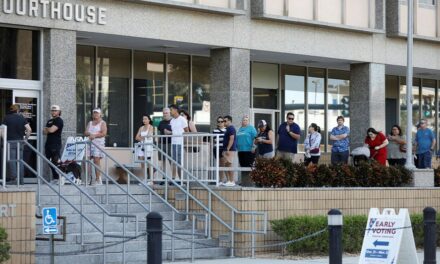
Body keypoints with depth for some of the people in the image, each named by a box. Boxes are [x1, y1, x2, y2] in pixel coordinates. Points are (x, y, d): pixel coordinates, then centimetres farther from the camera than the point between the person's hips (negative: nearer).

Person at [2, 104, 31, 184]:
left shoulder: (7, 118, 0)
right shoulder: (21, 118, 5)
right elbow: (29, 130, -2)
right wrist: (25, 138, 10)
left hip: (10, 141, -3)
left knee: (11, 160, -2)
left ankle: (14, 178, -13)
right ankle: (20, 180, 8)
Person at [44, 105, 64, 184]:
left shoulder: (59, 121, -6)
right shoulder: (50, 121, 21)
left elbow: (51, 130, -16)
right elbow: (44, 132, 15)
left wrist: (46, 129, 5)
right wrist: (49, 129, -6)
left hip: (56, 144, -9)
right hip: (48, 144, 9)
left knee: (56, 162, -13)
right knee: (50, 163, 7)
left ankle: (61, 178, -11)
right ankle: (55, 178, 13)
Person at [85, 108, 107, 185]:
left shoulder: (102, 123, 5)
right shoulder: (90, 123, 21)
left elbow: (104, 133, -7)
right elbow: (85, 133, 13)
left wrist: (94, 135, -16)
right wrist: (90, 134, -9)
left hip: (98, 143, -5)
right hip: (89, 143, 5)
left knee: (96, 161, -12)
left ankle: (98, 179, -13)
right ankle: (89, 179, -4)